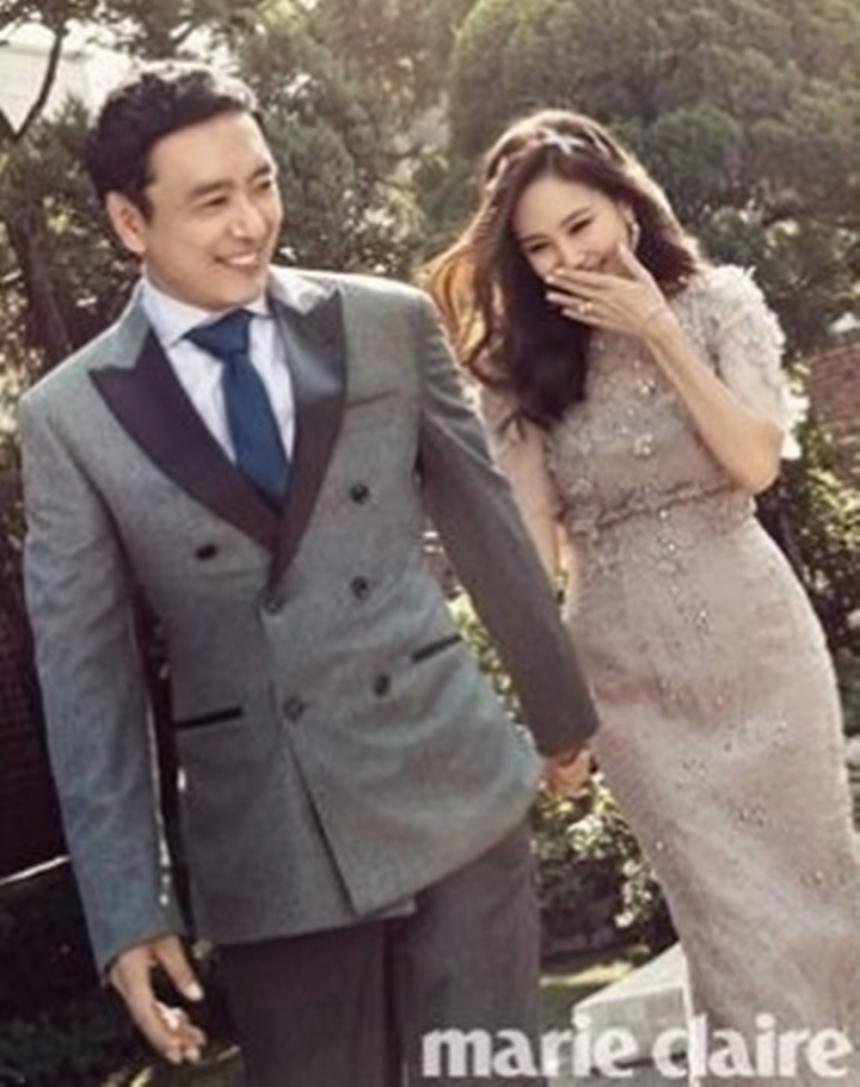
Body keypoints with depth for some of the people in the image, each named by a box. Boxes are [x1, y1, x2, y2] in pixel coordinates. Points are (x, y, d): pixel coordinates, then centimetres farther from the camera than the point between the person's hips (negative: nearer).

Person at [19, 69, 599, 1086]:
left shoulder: (391, 322, 2)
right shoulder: (70, 416, -2)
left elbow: (483, 517, 12)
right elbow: (85, 675, -1)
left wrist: (556, 703, 20)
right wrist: (127, 910, -3)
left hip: (454, 791, 1)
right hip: (267, 852, -1)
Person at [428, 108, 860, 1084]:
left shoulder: (718, 301, -1)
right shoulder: (520, 363, 0)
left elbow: (756, 461, -12)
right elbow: (532, 540, -3)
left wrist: (657, 331, -13)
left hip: (755, 645, 0)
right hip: (630, 678, 0)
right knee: (736, 920, 3)